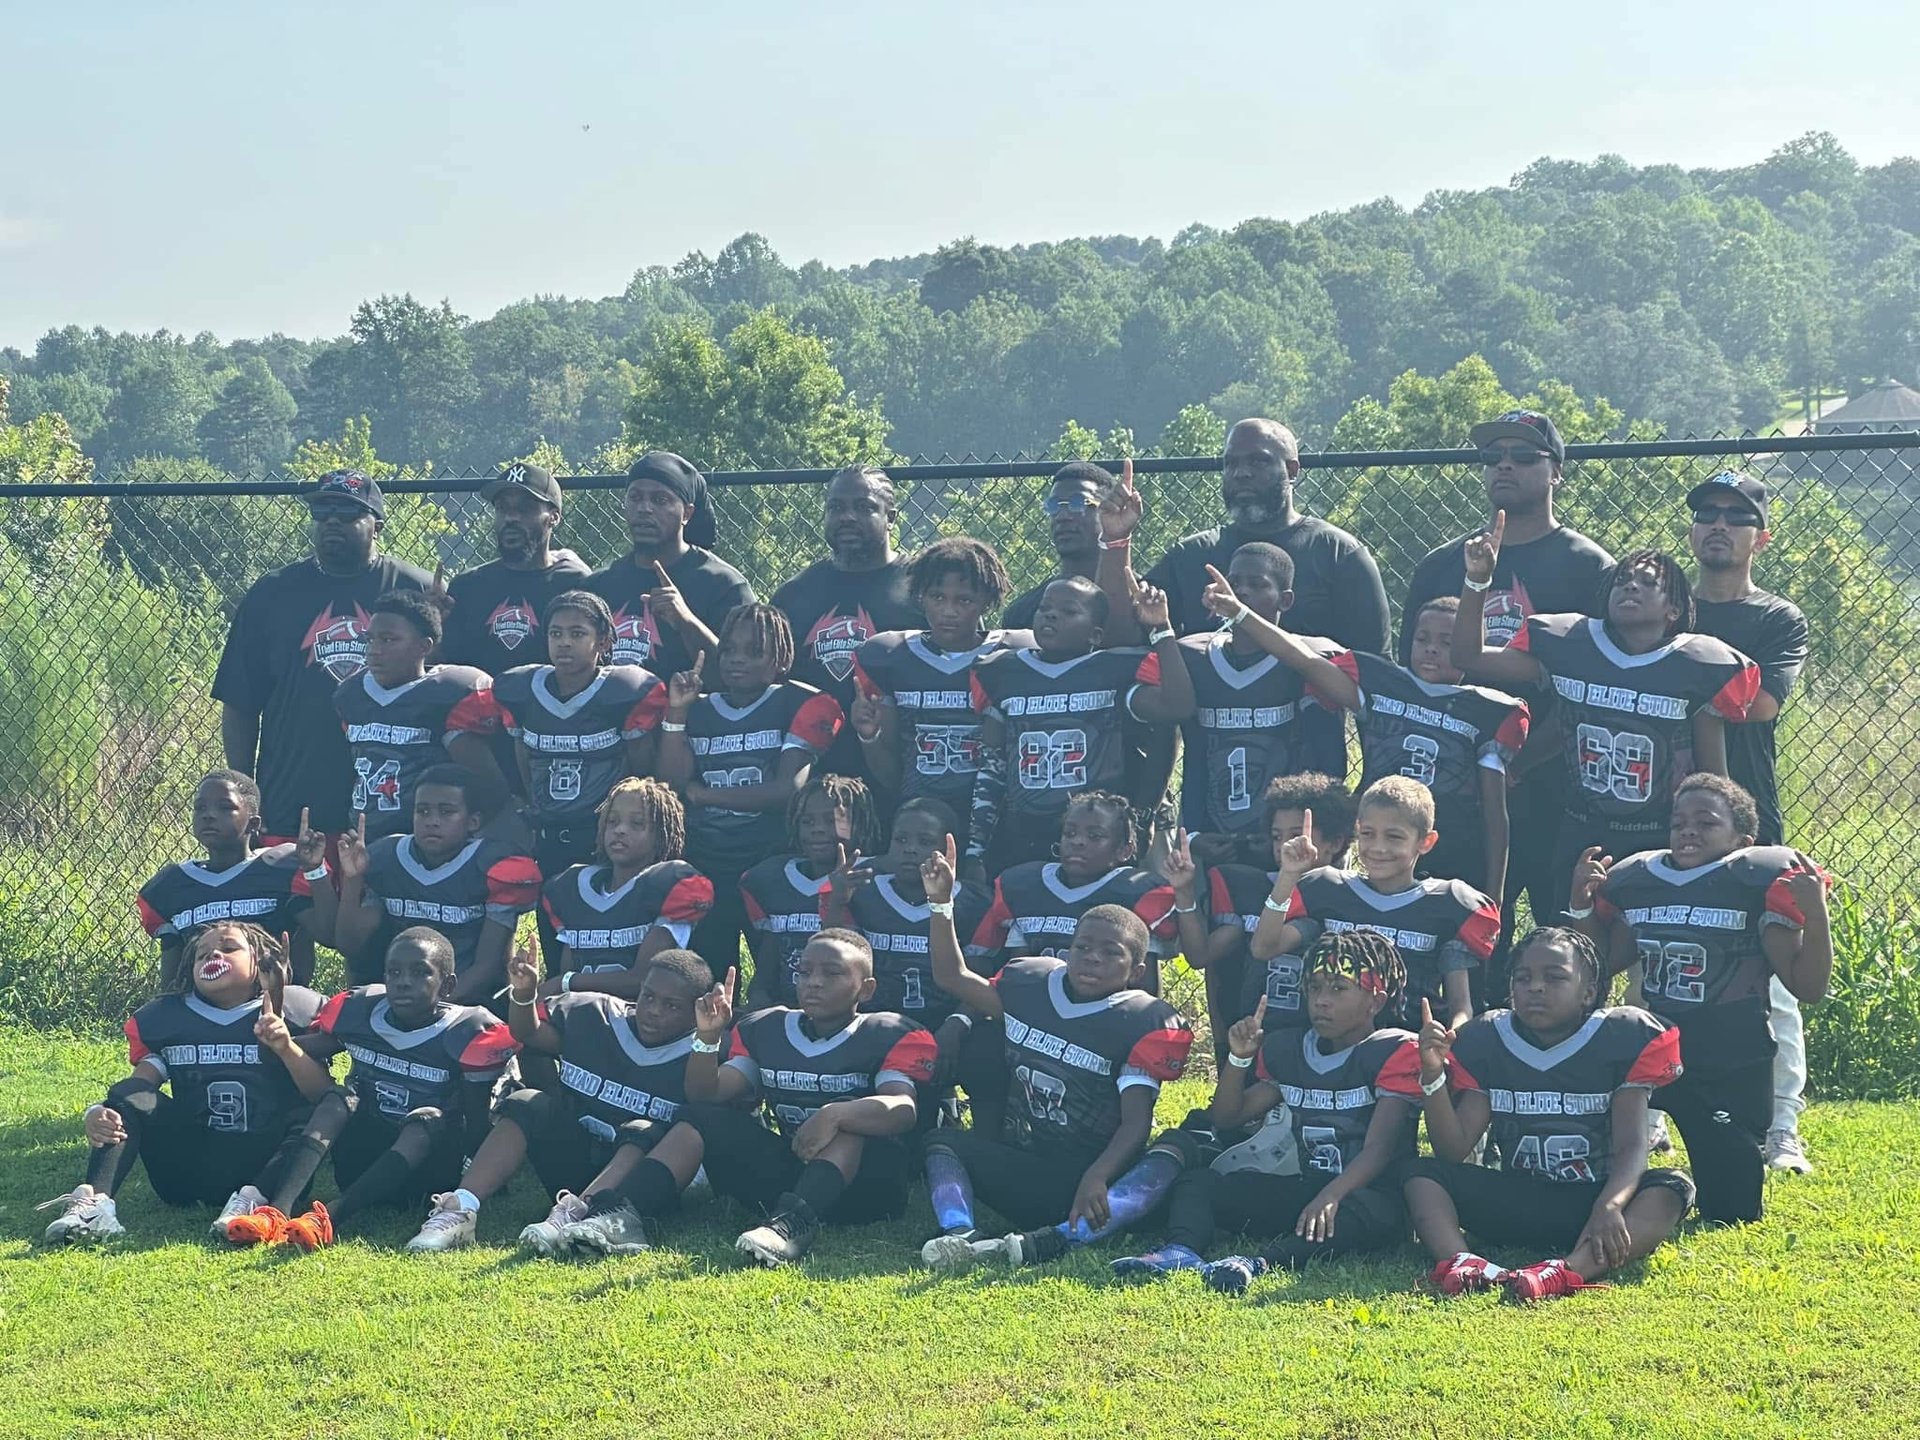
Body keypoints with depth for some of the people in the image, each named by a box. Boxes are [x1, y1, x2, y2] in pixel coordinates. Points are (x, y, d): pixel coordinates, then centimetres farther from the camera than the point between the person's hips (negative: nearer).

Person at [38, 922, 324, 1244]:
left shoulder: (292, 1010, 5)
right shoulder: (166, 1018, 13)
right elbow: (135, 1090, 2)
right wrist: (96, 1114, -21)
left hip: (266, 1167, -3)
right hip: (189, 1174, 3)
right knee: (129, 1094, -14)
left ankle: (254, 1200, -51)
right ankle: (94, 1202, -36)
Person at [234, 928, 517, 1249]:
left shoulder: (469, 1035, -10)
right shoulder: (358, 1011, -1)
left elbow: (476, 1129, -9)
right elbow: (320, 1092, 1)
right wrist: (287, 1048, -17)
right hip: (363, 1167, 3)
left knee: (431, 1120, -30)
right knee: (337, 1100, -20)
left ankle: (329, 1217, -51)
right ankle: (277, 1210, -44)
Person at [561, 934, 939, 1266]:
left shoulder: (889, 1037, -3)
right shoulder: (767, 1031, 13)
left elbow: (903, 1109, -23)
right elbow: (707, 1097, 5)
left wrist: (835, 1114, -40)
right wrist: (707, 1038, -13)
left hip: (864, 1181, -5)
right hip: (789, 1171, 5)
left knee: (850, 1116, -31)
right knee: (702, 1117, -7)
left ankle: (794, 1223, -52)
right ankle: (622, 1218, -28)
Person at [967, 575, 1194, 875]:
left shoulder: (1114, 672, 2)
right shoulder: (1005, 674, 9)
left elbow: (1177, 706, -15)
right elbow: (990, 771, 11)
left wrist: (1161, 630, -10)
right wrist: (975, 853, 7)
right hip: (1016, 848, 2)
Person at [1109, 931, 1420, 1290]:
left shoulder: (1394, 1053, -6)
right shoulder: (1290, 1051, 14)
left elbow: (1378, 1148, -18)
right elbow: (1227, 1118, 15)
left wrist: (1330, 1197, -35)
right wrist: (1238, 1058, -3)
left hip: (1363, 1193, -6)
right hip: (1304, 1189, 6)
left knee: (1375, 1213, -41)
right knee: (1196, 1181, -9)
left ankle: (1259, 1264, -60)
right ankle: (1181, 1252, -41)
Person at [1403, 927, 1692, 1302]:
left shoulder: (1620, 1038, -3)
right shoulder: (1487, 1041, 4)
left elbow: (1631, 1146, -13)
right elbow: (1454, 1150, -2)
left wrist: (1609, 1206, -35)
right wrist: (1433, 1074, -18)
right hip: (1514, 1207, 2)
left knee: (1674, 1188, -31)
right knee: (1424, 1173, -18)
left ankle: (1567, 1271, -57)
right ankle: (1459, 1263, -49)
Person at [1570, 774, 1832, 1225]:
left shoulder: (1761, 882, -8)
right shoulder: (1634, 881, 7)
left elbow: (1808, 986, -10)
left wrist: (1815, 913, -23)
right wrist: (1582, 906, 7)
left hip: (1733, 1070, -4)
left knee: (1730, 1209, -1)